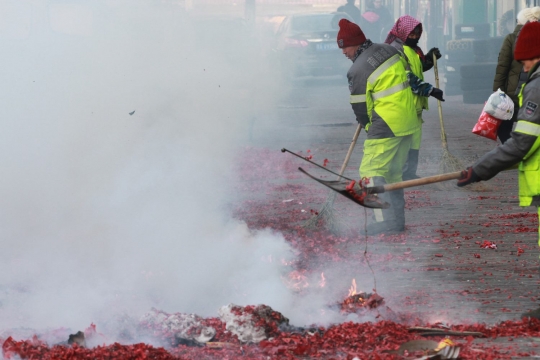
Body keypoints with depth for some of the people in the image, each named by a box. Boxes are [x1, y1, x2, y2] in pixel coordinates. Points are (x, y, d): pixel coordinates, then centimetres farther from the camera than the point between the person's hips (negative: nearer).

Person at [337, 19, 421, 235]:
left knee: (371, 171, -4)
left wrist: (368, 125, 11)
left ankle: (386, 221, -11)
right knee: (393, 171, 17)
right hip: (408, 122, 9)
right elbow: (408, 76, 18)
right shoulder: (389, 50, 7)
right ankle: (397, 218, 20)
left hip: (387, 127, -9)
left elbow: (360, 107, -7)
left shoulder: (358, 70, -16)